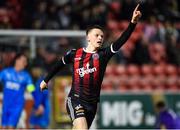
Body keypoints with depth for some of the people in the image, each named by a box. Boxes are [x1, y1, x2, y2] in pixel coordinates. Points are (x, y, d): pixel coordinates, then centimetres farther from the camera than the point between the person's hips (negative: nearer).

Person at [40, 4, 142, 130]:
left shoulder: (103, 54, -1)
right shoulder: (75, 54, 0)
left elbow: (121, 40, -15)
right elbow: (59, 65, 18)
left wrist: (133, 23, -28)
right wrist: (46, 80, 29)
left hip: (92, 103, 3)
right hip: (75, 100, -3)